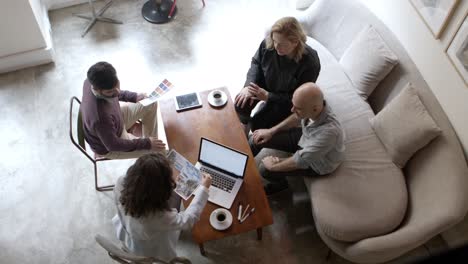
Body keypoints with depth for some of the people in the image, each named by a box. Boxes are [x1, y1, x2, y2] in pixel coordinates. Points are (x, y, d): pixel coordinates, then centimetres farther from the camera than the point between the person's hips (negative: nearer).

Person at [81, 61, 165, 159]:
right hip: (108, 148, -7)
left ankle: (149, 138, 29)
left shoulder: (93, 82, -26)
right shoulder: (101, 118, -46)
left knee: (151, 104, 10)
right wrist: (146, 143, -22)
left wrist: (134, 97, -4)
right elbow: (112, 145, -28)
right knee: (160, 150, -3)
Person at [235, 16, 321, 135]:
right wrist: (249, 85, -21)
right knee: (241, 103, -20)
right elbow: (256, 63, -4)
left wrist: (268, 96, -32)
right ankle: (245, 125, 13)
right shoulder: (268, 43, -24)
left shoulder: (310, 62, -35)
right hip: (265, 84, 3)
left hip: (286, 100, -3)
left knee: (258, 124, -14)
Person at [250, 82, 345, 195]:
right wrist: (271, 131, -1)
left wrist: (274, 166, -18)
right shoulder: (315, 105, -26)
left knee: (265, 169, -10)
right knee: (256, 139, -1)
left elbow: (301, 161, -33)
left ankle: (280, 184, 26)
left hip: (316, 163, -5)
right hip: (304, 137, 6)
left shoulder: (328, 131, -45)